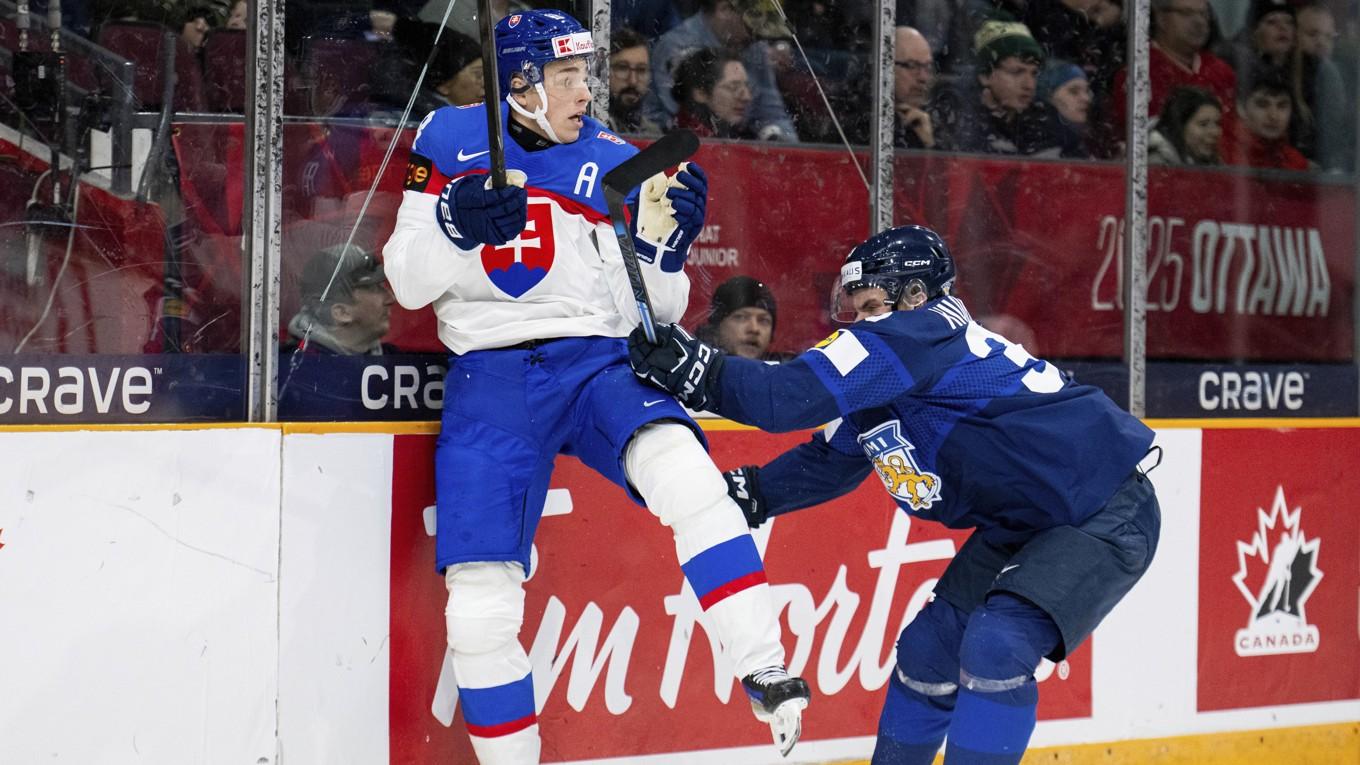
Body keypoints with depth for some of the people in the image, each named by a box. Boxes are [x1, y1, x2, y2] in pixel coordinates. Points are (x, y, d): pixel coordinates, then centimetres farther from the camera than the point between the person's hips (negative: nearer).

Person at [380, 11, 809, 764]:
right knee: (479, 603, -10)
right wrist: (456, 225, -16)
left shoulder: (615, 165, 6)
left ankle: (766, 677, -32)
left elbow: (653, 312, 8)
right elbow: (409, 284, 3)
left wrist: (663, 241, -11)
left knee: (679, 468, -33)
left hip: (596, 362, 0)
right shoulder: (451, 142, 5)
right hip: (490, 378, 0)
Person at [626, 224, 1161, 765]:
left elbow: (793, 395, -30)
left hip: (1108, 515, -10)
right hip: (1021, 524, 10)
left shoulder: (921, 332, -23)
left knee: (995, 647, -26)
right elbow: (825, 464, 16)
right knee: (927, 650, 10)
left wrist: (693, 368, -25)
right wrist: (743, 493, 3)